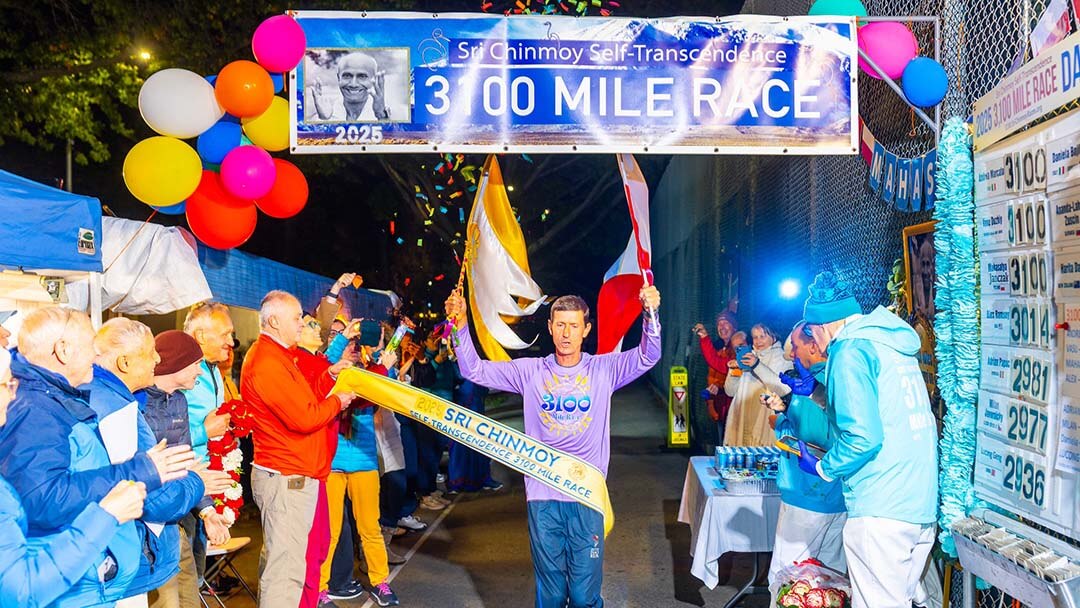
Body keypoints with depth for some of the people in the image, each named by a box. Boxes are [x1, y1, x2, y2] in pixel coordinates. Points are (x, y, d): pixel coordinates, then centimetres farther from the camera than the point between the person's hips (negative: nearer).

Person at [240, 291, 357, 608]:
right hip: (287, 478, -11)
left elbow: (301, 400, 16)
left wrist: (329, 376, 6)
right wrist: (337, 401, -6)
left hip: (299, 475, 11)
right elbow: (305, 418, -22)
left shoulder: (278, 355, 16)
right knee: (288, 567, -7)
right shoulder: (267, 362, -18)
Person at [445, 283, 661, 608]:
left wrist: (650, 313, -28)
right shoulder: (531, 371, 3)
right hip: (543, 496, 1)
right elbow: (475, 370, 1)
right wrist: (460, 324, -13)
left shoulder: (603, 369, 0)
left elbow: (648, 356, -11)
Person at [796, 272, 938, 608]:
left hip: (880, 511, -9)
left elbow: (863, 436, -20)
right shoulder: (894, 344, 15)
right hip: (923, 506, 9)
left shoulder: (850, 350, -11)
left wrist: (823, 468, -3)